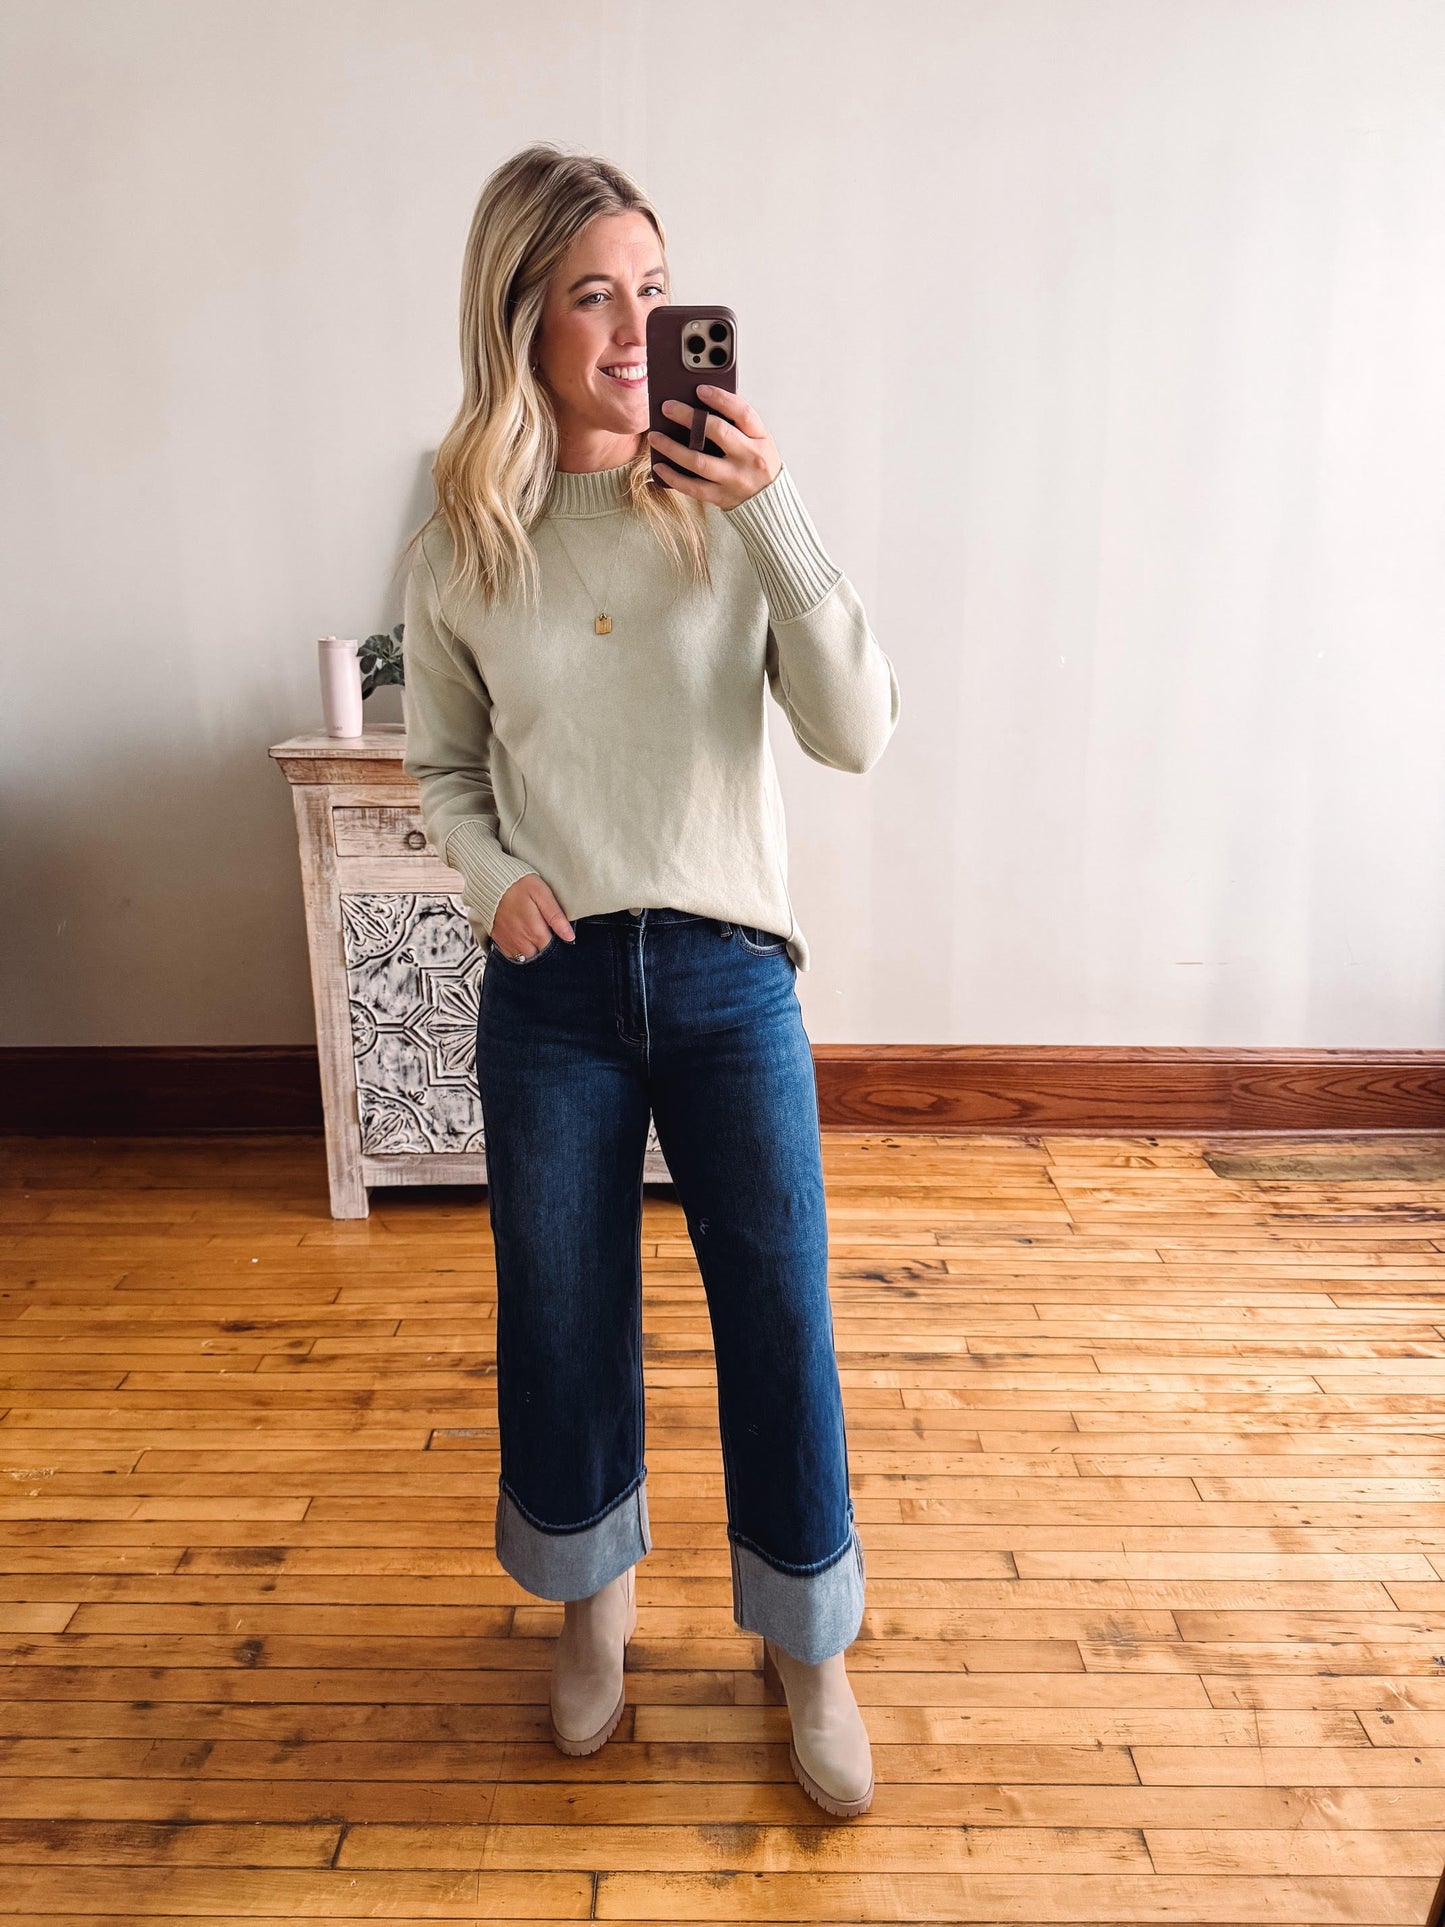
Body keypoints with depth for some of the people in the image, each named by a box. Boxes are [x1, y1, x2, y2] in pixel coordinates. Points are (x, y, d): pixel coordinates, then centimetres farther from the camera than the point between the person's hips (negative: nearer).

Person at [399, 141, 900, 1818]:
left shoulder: (730, 509, -3)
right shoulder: (463, 545, 1)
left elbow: (859, 732, -12)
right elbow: (440, 765, 12)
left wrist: (774, 514, -20)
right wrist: (490, 871, -8)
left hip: (727, 973, -1)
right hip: (552, 985, 1)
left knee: (780, 1319, 7)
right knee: (563, 1315, 15)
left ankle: (806, 1646, 34)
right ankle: (592, 1592, 44)